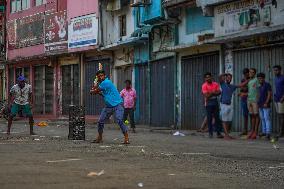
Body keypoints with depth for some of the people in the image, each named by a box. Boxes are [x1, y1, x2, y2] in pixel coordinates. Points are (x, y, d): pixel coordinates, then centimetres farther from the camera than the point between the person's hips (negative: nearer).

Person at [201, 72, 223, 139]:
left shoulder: (216, 84, 7)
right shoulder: (204, 85, -5)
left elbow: (219, 92, -2)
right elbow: (206, 95, -13)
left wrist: (211, 93, -12)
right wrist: (214, 93, -6)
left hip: (215, 101, 4)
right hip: (209, 103, -4)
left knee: (217, 118, 3)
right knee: (209, 118, -3)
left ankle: (218, 133, 6)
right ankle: (210, 133, 2)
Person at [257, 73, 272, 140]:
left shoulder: (267, 85, -5)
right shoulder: (260, 87, 18)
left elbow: (269, 94, -11)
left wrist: (266, 103, -17)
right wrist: (258, 102, 12)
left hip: (266, 105, -8)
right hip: (260, 105, 8)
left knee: (267, 118, -12)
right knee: (262, 119, 9)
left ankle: (268, 133, -17)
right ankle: (264, 132, 13)